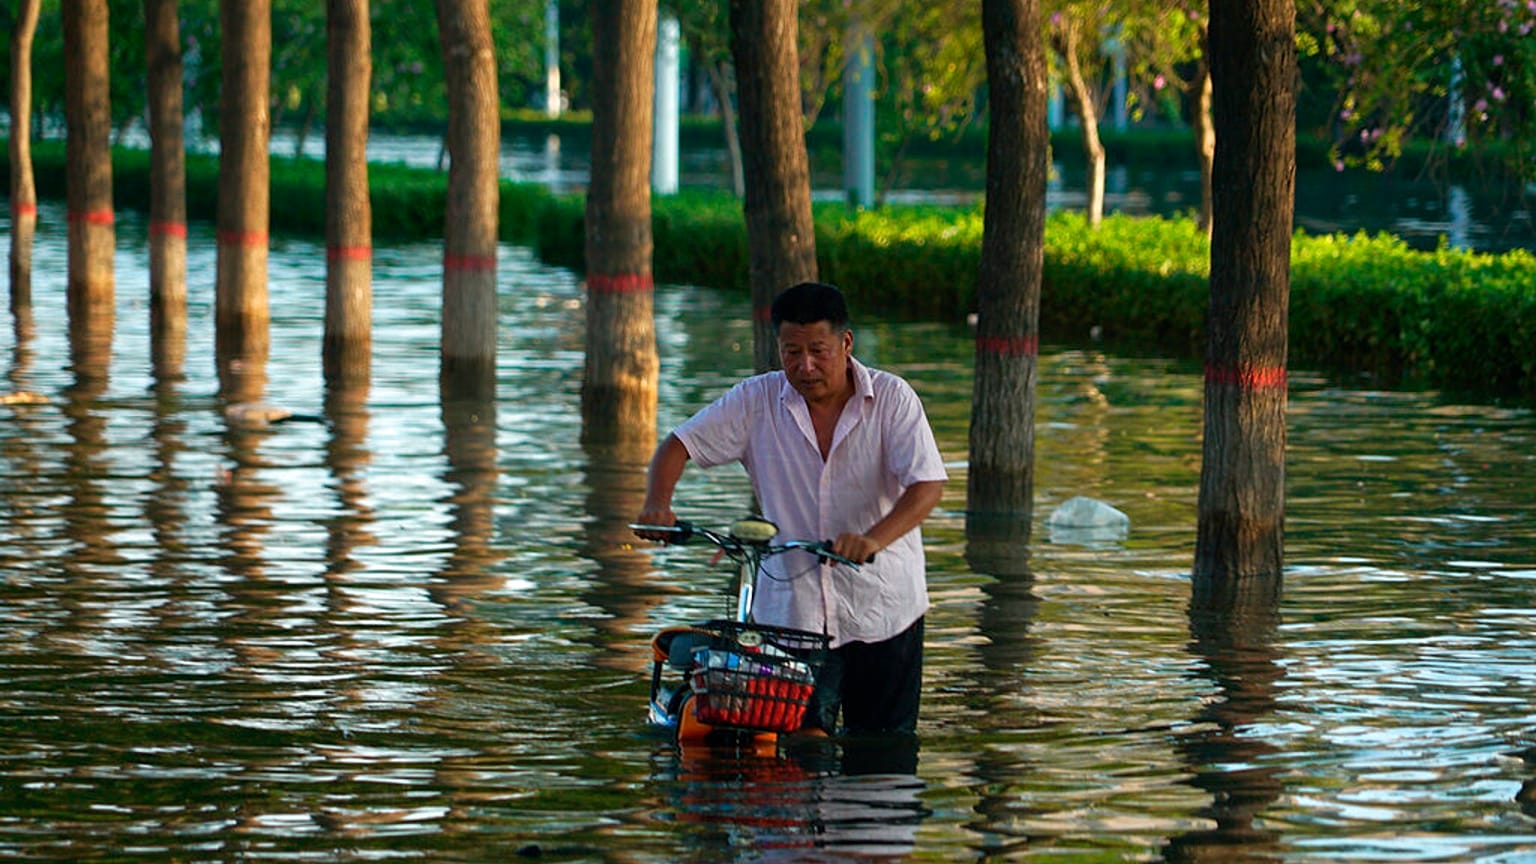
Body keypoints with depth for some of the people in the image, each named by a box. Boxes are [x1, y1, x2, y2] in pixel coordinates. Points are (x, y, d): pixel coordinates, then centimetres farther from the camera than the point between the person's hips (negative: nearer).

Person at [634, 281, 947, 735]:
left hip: (883, 610, -1)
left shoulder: (892, 398, -6)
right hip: (791, 607, 1)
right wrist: (657, 503, -19)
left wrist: (874, 539, -34)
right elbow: (680, 444, 2)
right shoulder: (756, 400, 0)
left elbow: (927, 485, -16)